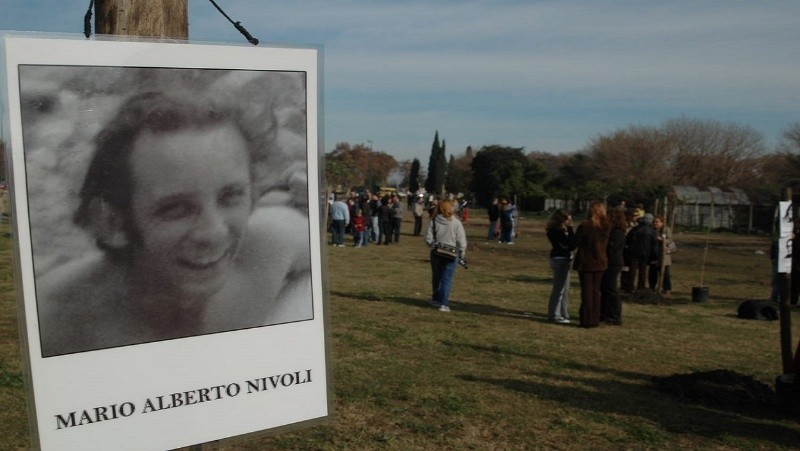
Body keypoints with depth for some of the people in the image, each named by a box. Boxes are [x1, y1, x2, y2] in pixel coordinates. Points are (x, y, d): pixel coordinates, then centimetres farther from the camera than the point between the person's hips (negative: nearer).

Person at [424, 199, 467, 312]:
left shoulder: (433, 221, -5)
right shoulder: (456, 223, -9)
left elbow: (428, 238, -4)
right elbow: (461, 241, -8)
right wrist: (462, 254, 4)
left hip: (436, 253, 2)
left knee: (436, 277, 19)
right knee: (447, 279, 1)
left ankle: (436, 299, 34)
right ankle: (444, 304, -2)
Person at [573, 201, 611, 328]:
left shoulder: (584, 226, -15)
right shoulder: (607, 226, -2)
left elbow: (575, 243, -9)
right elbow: (605, 243, 7)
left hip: (585, 262, -4)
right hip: (600, 262, 4)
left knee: (587, 291, 2)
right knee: (596, 290, 13)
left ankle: (587, 320, 2)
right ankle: (595, 319, 16)